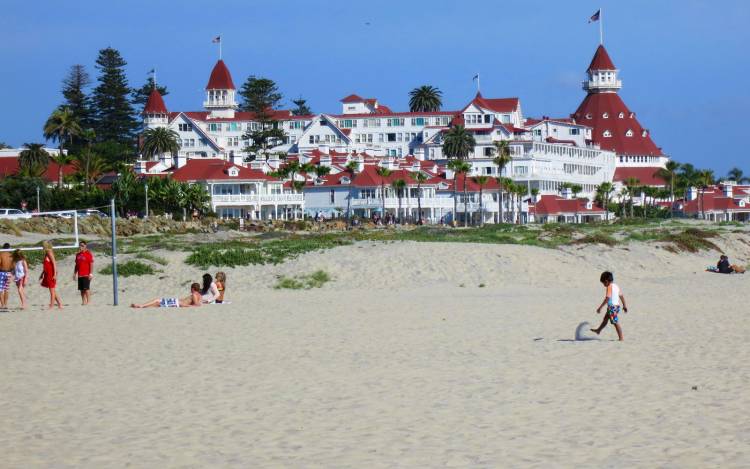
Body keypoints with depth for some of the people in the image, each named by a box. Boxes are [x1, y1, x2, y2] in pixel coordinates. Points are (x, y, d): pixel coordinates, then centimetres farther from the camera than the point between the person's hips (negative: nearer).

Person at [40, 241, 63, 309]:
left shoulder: (50, 253, -12)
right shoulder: (46, 254, 15)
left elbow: (54, 264, -17)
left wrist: (55, 274, -22)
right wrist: (42, 274, 27)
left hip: (51, 274, -9)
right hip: (48, 274, 9)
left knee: (52, 291, -5)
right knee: (53, 291, 11)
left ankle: (51, 306, -3)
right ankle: (60, 304, 15)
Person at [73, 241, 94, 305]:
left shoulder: (89, 254, -5)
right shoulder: (78, 255, 15)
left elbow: (91, 264, -9)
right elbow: (76, 265, 20)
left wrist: (91, 273, -16)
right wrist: (75, 273, 15)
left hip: (86, 275, -7)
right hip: (80, 275, 7)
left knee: (86, 288, -10)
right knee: (81, 289, 6)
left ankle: (88, 301, -8)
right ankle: (83, 301, 10)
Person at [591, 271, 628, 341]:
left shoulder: (609, 287, -16)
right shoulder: (616, 286, 10)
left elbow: (607, 298, -23)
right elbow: (621, 296, 17)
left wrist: (600, 307, -22)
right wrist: (624, 305, 27)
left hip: (612, 306, -9)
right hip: (617, 305, 9)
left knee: (616, 322, -4)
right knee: (605, 319, 25)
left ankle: (621, 337, -3)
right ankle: (598, 330, 43)